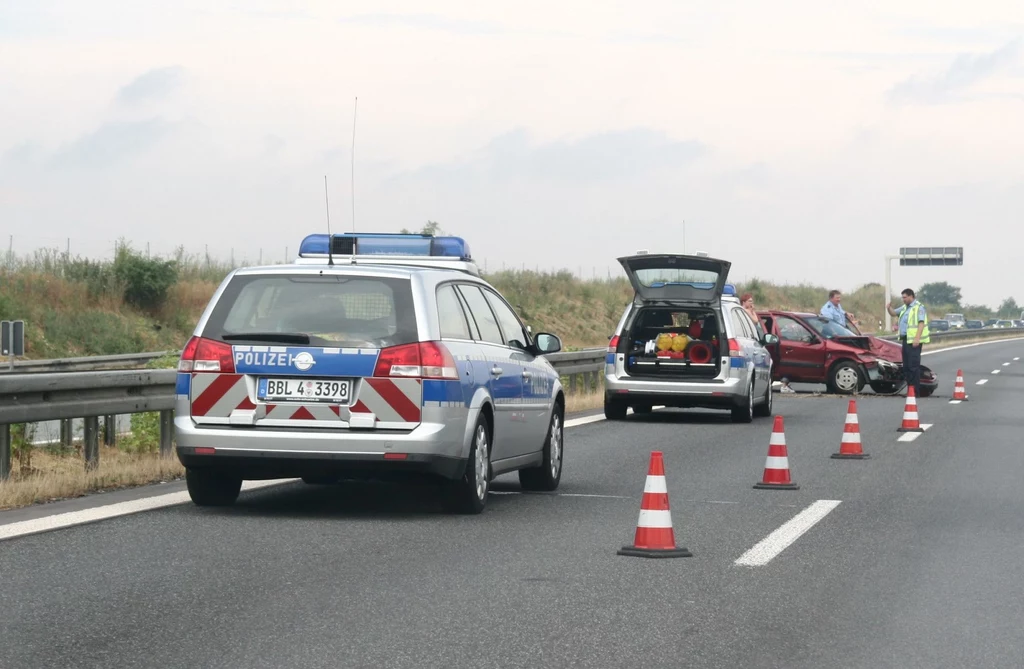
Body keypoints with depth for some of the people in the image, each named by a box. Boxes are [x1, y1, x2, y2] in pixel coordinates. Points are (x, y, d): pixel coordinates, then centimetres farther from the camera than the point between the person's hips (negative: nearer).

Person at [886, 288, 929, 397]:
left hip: (914, 342, -10)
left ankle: (916, 392, -12)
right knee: (906, 367, 10)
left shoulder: (918, 307, -8)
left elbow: (921, 323, -17)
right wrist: (889, 308, 7)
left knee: (914, 366, -11)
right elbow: (893, 313, 31)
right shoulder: (905, 308, 19)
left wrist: (917, 339, -26)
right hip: (905, 340, 10)